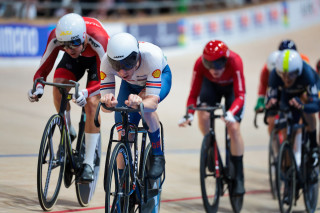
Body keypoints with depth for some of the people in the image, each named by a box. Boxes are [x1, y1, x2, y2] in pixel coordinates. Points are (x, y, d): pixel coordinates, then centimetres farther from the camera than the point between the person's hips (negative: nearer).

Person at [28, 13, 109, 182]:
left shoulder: (98, 39, -42)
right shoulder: (55, 38, -34)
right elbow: (44, 68, -26)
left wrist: (86, 93, -56)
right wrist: (38, 87, -48)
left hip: (96, 59, -3)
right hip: (74, 60, 3)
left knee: (91, 104, -20)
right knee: (58, 85, -26)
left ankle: (88, 163, -13)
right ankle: (68, 133, 0)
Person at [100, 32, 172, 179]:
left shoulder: (151, 55, -44)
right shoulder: (107, 61, -36)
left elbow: (153, 102, -46)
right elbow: (104, 107, -34)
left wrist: (139, 104, -68)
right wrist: (108, 103, -58)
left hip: (160, 77, -3)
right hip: (131, 84, 3)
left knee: (145, 102, -35)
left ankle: (157, 156, -16)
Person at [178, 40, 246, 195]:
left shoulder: (234, 61, -39)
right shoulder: (200, 63, -33)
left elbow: (240, 95, -37)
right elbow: (194, 94, -26)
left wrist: (231, 113, -55)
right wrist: (189, 114, -43)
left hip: (231, 87, -2)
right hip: (211, 85, 2)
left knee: (233, 128, -15)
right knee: (203, 114, -27)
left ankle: (239, 177, -6)